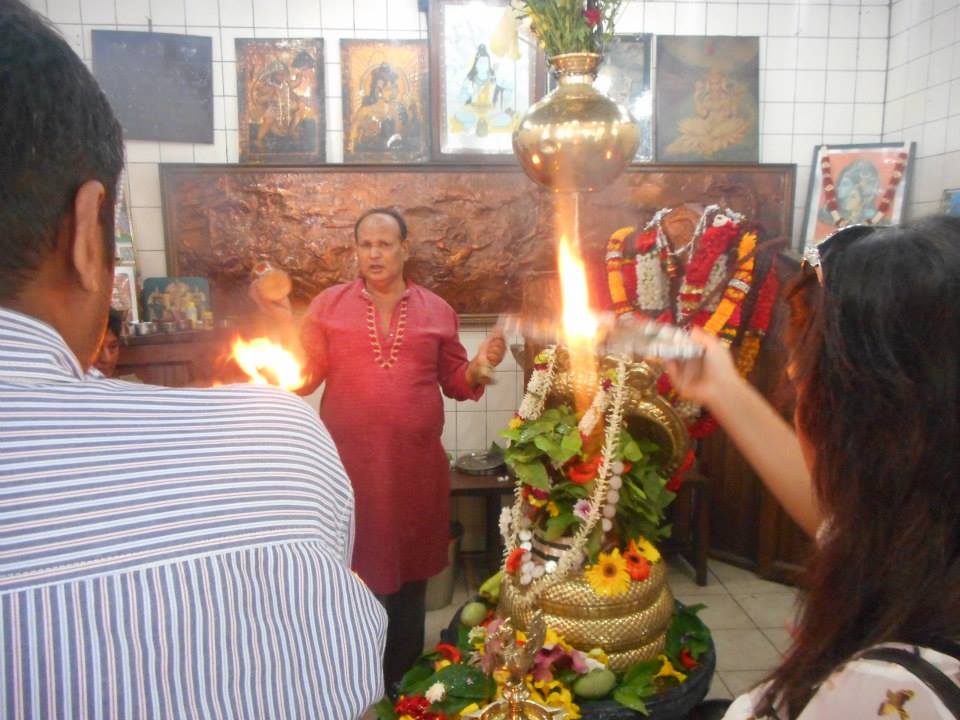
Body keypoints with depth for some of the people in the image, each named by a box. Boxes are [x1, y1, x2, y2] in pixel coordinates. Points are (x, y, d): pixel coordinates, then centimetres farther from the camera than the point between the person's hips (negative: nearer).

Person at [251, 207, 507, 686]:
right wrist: (285, 324, -13)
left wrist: (480, 366, -10)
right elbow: (301, 377, -1)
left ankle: (404, 688, 36)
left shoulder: (436, 310, 7)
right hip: (347, 466, -1)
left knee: (409, 578, 16)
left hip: (416, 468, 2)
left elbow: (456, 382, 10)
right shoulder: (328, 304, 3)